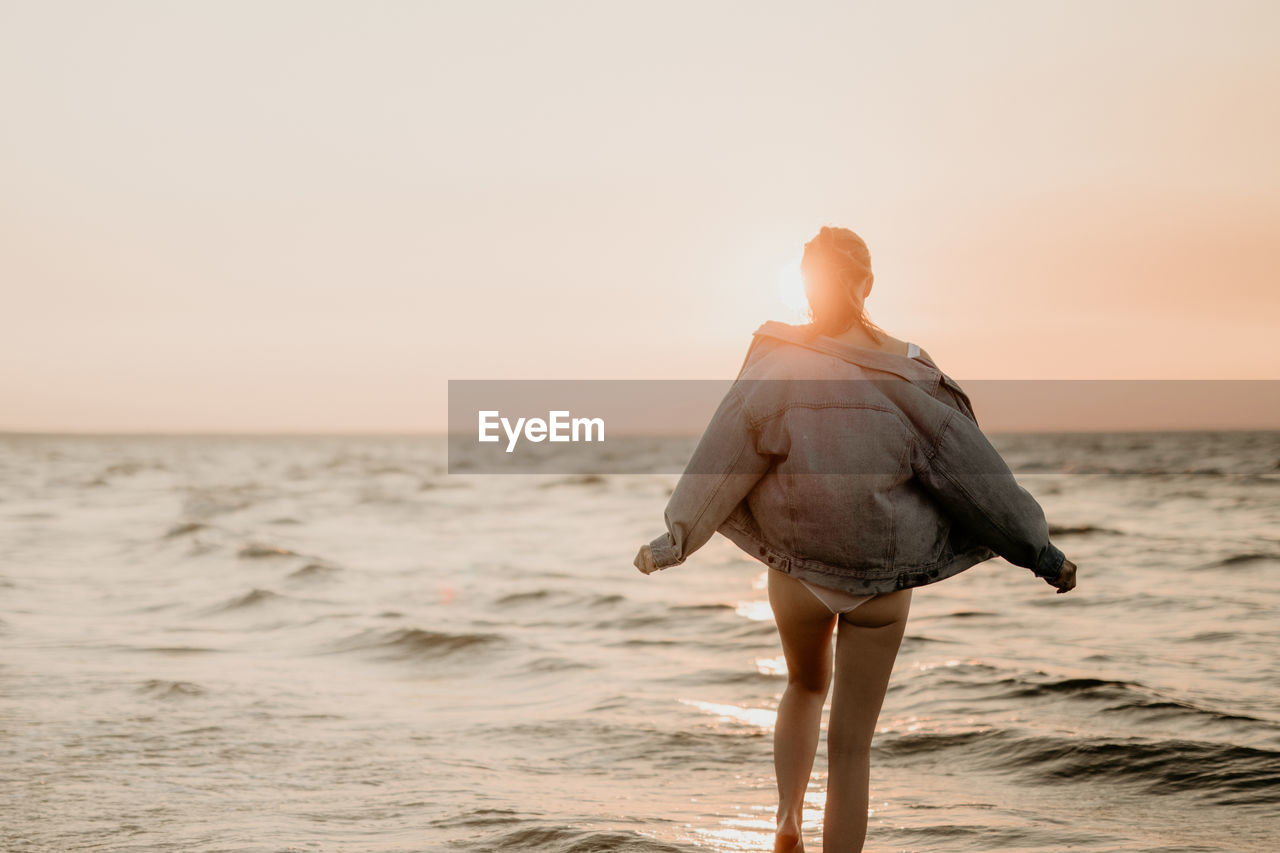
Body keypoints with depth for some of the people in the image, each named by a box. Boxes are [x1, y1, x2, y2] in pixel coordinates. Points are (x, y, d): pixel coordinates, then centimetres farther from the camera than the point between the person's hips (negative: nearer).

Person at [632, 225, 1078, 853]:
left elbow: (722, 460, -11)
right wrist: (1039, 551, 1)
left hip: (796, 565, 1)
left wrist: (676, 538, -1)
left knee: (805, 685, 30)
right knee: (852, 745, 7)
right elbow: (970, 468, -5)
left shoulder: (776, 368, -10)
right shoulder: (905, 375, -8)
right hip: (883, 577, -1)